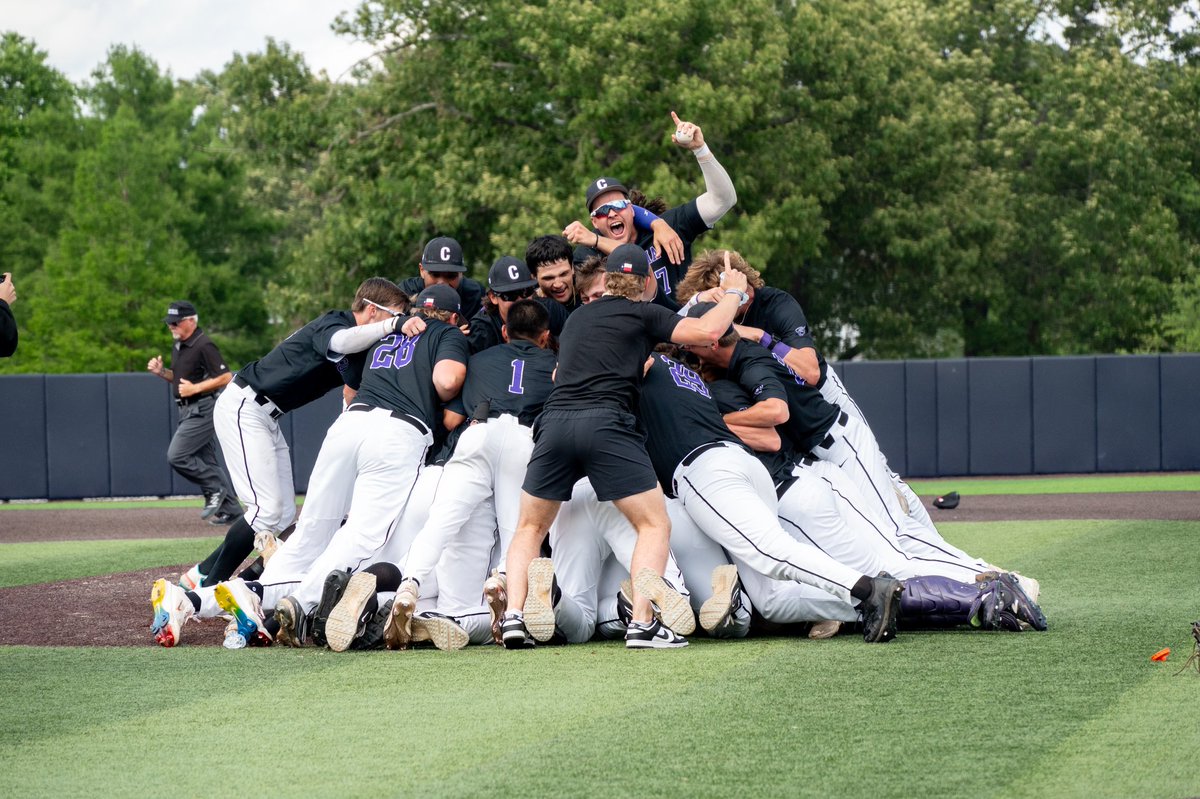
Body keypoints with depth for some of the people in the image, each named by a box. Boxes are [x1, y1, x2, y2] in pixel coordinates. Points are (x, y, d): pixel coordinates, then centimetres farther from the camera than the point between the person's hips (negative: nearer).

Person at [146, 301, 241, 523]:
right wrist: (161, 372, 6)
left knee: (177, 455, -15)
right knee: (206, 462, 9)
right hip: (188, 411, 10)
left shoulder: (203, 346, -15)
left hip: (202, 410, -10)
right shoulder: (179, 347, 13)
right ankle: (230, 509, 12)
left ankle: (215, 489, -4)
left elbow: (226, 377, -19)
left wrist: (195, 388, -22)